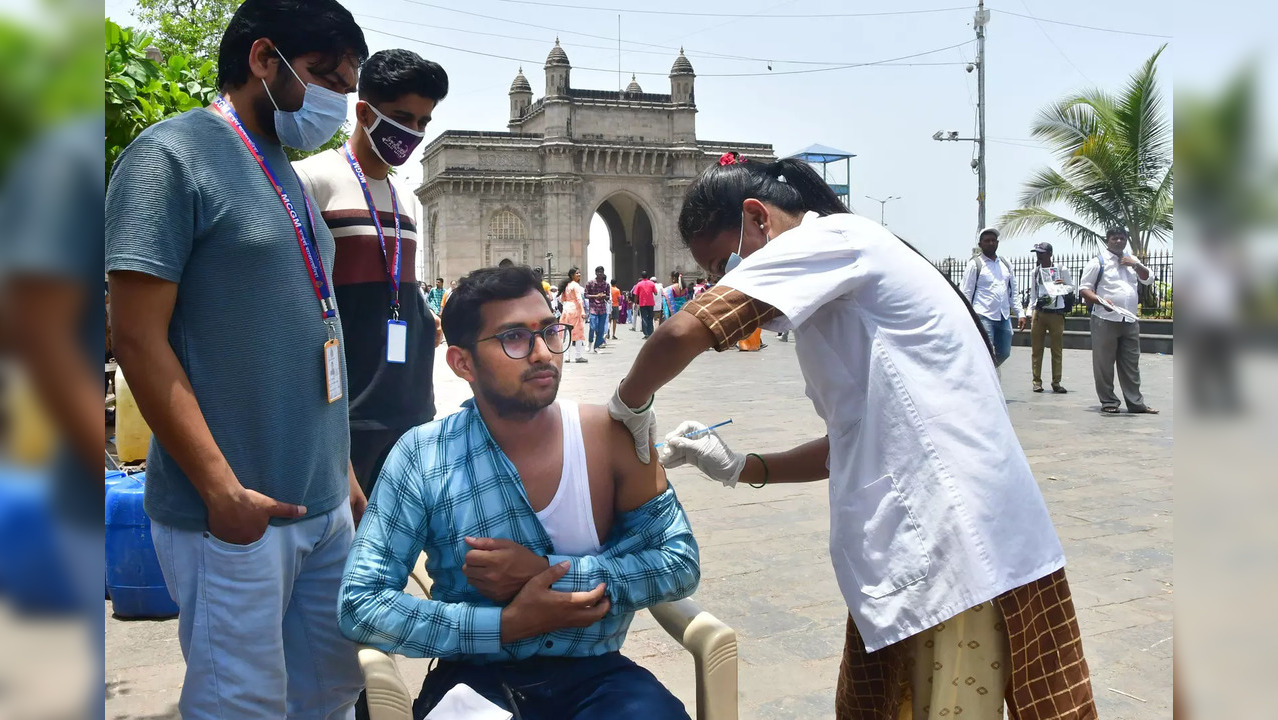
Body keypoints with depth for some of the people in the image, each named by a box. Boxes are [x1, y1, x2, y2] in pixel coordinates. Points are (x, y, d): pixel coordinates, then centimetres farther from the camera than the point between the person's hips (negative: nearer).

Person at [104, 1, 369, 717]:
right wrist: (222, 489, -17)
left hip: (325, 503, 8)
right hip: (238, 512, -8)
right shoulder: (172, 155, -8)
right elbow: (140, 338, -14)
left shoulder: (286, 175, 16)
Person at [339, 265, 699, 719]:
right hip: (474, 678, -1)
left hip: (596, 676, 2)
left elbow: (682, 563, -2)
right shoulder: (422, 458, -5)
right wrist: (506, 625, -17)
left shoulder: (610, 435, -3)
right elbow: (360, 604, -7)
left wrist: (547, 572, -14)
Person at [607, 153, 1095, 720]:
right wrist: (739, 469, 16)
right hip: (915, 553, 10)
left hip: (958, 556, -10)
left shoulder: (831, 236, -8)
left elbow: (684, 332, -21)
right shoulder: (835, 294, 21)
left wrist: (630, 403, -2)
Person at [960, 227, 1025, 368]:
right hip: (984, 317, -6)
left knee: (1004, 353, 10)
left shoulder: (1005, 265, 16)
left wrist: (1020, 314, 10)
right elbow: (966, 293, -5)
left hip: (1004, 317, 6)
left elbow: (1013, 292, 19)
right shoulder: (975, 265, -1)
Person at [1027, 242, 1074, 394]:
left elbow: (1071, 286, 6)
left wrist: (1063, 285, -16)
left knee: (1057, 350, 1)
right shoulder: (1036, 271, 10)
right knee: (1036, 349, 1)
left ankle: (1056, 382, 7)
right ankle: (1037, 381, 6)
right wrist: (1033, 310, 11)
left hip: (1056, 313, -2)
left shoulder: (1061, 269, 0)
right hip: (1039, 312, 3)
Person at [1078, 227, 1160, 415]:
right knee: (1104, 364, -1)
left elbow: (1149, 279, 15)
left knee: (1131, 365, 9)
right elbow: (1084, 288, -5)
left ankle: (1135, 403, 14)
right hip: (1105, 320, -5)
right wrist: (1101, 301, -22)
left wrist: (1136, 265, -1)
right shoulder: (1098, 262, -1)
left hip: (1130, 321, 5)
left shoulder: (1131, 260, 17)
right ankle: (1108, 402, 7)